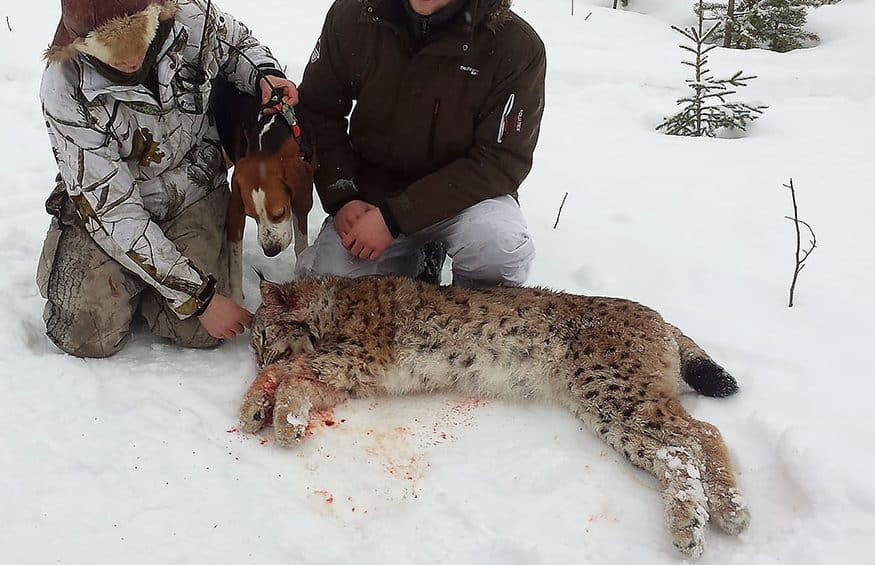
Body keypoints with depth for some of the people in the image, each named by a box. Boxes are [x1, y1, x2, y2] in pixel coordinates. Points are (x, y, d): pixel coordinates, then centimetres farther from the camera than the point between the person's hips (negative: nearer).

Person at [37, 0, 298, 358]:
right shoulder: (66, 92, -26)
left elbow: (240, 44, 8)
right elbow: (112, 210, -25)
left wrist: (263, 75, -18)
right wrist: (198, 295, -27)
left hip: (194, 191, 2)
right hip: (107, 205, -1)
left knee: (199, 332, -16)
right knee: (88, 336, -16)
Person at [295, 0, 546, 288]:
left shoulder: (519, 46, -20)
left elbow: (500, 161, -20)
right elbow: (318, 112, 1)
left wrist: (394, 216, -25)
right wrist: (341, 198, -13)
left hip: (463, 193, -2)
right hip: (373, 189, 3)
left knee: (500, 248, -34)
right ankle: (410, 259, 17)